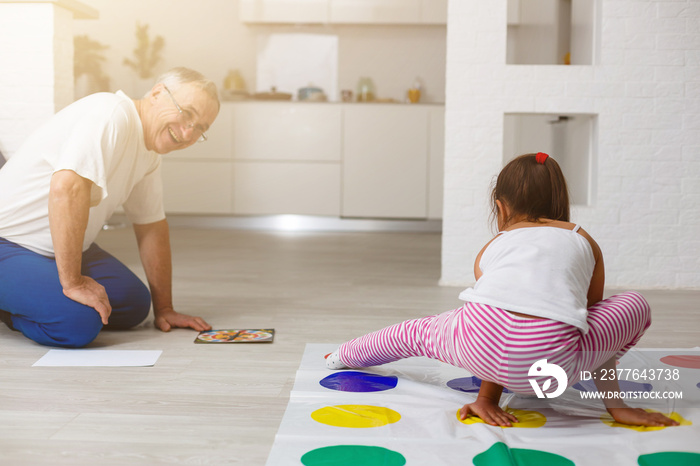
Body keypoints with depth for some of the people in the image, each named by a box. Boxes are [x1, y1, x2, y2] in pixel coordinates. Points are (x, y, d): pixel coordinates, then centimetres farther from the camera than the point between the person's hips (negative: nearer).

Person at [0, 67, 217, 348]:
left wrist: (164, 310, 11)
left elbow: (152, 225, 12)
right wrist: (73, 282, -32)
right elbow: (67, 188, -37)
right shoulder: (110, 114, -24)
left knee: (135, 305, -1)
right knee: (78, 323, -28)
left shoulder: (149, 154, 5)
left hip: (63, 248, 10)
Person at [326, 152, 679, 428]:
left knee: (417, 333, 35)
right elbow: (594, 317, 37)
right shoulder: (584, 241, 30)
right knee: (636, 305, 24)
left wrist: (487, 399, 42)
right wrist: (615, 405, 45)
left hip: (481, 346, 2)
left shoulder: (492, 248, 31)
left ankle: (342, 357, 58)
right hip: (549, 361, -2)